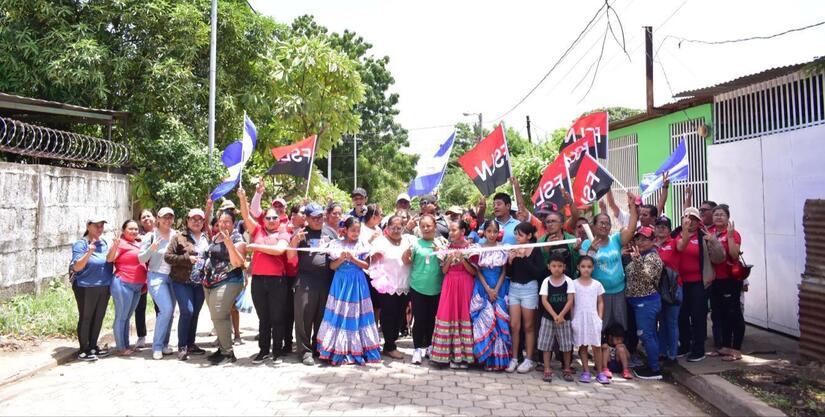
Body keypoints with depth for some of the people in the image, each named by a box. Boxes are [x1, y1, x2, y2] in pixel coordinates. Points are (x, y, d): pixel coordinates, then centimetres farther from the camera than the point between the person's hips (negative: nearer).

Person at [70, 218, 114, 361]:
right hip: (86, 288, -6)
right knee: (85, 318, 4)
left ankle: (93, 346, 28)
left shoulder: (104, 243, 8)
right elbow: (76, 267, -18)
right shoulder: (81, 244, -11)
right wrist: (89, 253, -33)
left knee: (99, 318, 14)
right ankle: (83, 350, 15)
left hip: (104, 287, 6)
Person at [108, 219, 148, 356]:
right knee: (121, 317, 0)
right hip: (123, 284, -8)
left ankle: (127, 345, 22)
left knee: (127, 317, 15)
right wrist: (115, 245, -38)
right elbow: (109, 259, -23)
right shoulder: (121, 243, -8)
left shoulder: (138, 244, 15)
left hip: (138, 286, 8)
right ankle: (121, 347, 6)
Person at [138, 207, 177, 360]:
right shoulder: (151, 236, -4)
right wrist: (151, 249, -21)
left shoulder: (176, 236, 4)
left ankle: (164, 344, 23)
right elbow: (141, 258, -4)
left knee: (170, 311, 7)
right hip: (156, 277, -4)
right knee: (166, 309, -18)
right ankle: (157, 346, -4)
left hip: (172, 277, 4)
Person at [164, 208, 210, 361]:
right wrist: (187, 259, -16)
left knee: (195, 313, 10)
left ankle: (191, 344, 22)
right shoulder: (179, 237, -2)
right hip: (182, 282, -5)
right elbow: (168, 256, -7)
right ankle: (182, 347, -2)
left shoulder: (207, 237, 12)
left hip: (200, 283, 5)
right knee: (187, 311, -13)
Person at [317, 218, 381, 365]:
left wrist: (353, 258, -14)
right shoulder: (337, 244, 2)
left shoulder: (362, 245, 2)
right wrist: (341, 259, -16)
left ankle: (357, 349, 7)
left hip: (357, 283, 0)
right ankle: (338, 350, 8)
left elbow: (366, 265, -2)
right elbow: (332, 266, 2)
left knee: (356, 314, 0)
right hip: (341, 282, 0)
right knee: (339, 314, 1)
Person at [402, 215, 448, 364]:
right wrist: (407, 252, -25)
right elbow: (406, 262, -6)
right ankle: (417, 349, 7)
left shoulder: (441, 242, 4)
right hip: (418, 287, -3)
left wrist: (440, 251, -12)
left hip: (437, 288, 3)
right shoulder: (416, 243, -3)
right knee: (419, 319, -3)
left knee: (432, 319, 13)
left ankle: (428, 346, 29)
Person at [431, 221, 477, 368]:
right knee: (448, 315, -1)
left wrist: (463, 259, -15)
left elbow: (474, 271, -4)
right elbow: (444, 271, 6)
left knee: (463, 315, -2)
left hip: (464, 285, -3)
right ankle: (450, 354, 7)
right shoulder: (448, 248, 8)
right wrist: (449, 259, -10)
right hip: (449, 285, 3)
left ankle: (463, 355, 7)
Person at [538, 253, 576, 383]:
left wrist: (561, 315, -16)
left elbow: (570, 301, -8)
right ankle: (547, 369, 11)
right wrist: (554, 315, -16)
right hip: (548, 317, 1)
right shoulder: (546, 281, -3)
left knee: (567, 344, 5)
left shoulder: (568, 281, -5)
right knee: (546, 343, 2)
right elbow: (544, 301, -6)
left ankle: (566, 369, 22)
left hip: (564, 317, 0)